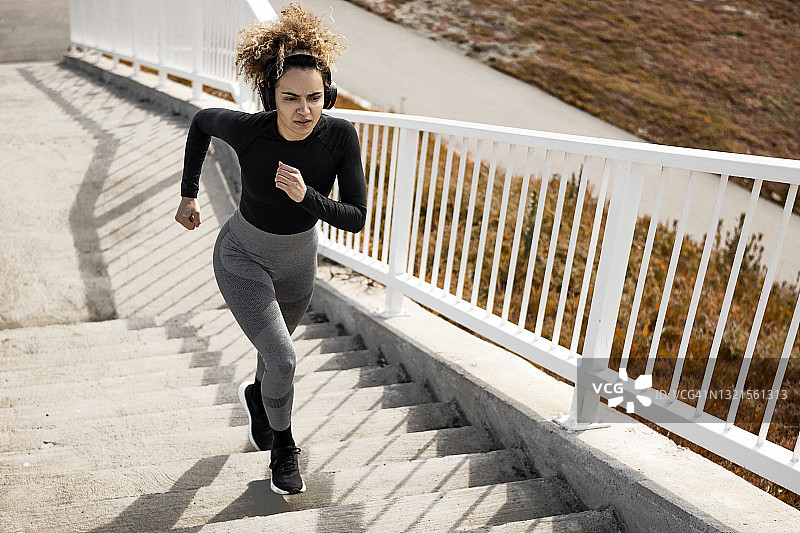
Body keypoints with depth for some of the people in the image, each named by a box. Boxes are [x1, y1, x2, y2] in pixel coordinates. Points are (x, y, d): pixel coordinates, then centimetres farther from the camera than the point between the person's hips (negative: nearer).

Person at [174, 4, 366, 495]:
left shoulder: (341, 135, -26)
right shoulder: (247, 129, -29)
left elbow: (356, 218, -24)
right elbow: (202, 121, -5)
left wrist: (306, 197, -41)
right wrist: (189, 193, 0)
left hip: (298, 260, 3)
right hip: (243, 257, -3)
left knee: (277, 347, 27)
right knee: (282, 360, -16)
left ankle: (257, 396, 63)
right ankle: (283, 446, 16)